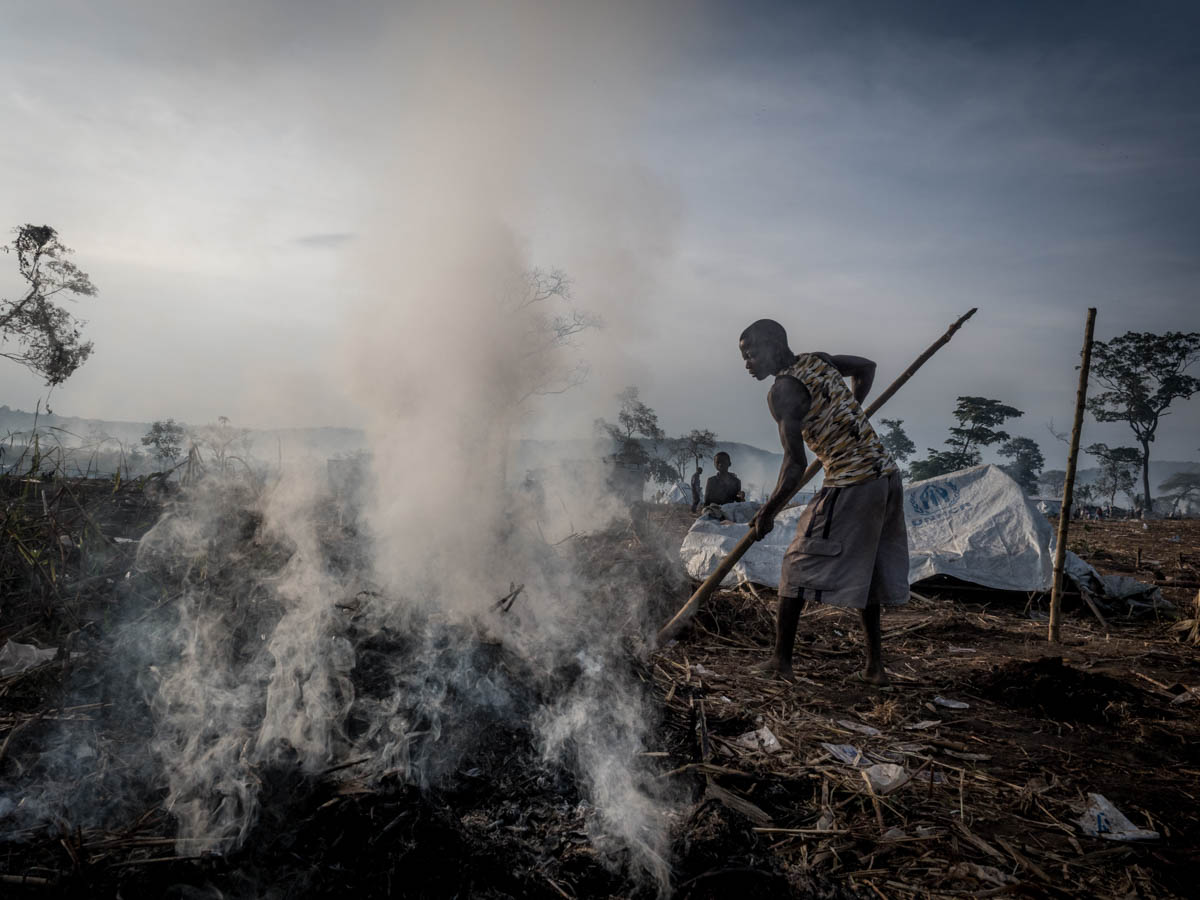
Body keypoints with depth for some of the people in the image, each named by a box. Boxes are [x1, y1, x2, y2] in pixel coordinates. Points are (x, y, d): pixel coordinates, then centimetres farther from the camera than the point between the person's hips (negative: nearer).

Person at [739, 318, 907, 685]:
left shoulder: (782, 390, -12)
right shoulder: (817, 361, 12)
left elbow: (795, 465, -18)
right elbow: (867, 367, 32)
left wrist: (767, 513, -9)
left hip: (849, 487, -8)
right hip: (887, 476, 9)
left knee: (799, 566, 4)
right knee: (864, 571, 18)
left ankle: (782, 658, 9)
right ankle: (875, 665, 23)